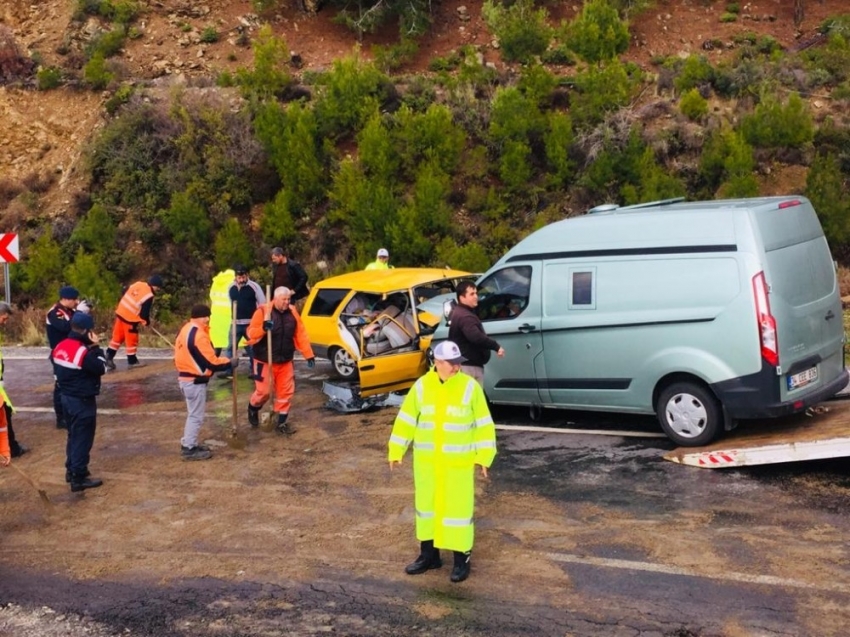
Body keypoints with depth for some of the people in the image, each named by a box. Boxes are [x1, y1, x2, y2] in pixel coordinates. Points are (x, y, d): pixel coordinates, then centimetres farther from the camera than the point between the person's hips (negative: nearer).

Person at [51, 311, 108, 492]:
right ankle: (79, 478, 5)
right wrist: (96, 347, -11)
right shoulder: (84, 352, -24)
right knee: (82, 439, 0)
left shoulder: (59, 347, 2)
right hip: (82, 401, -9)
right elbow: (101, 368, -16)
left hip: (66, 398, 9)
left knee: (73, 435, 22)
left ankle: (71, 470, 33)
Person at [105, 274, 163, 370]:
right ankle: (132, 361, 16)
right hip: (130, 318, -8)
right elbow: (144, 312, -17)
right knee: (132, 340, 6)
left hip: (121, 312, 8)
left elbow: (125, 295, 16)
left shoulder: (138, 284, 4)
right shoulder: (149, 296, -19)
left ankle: (108, 356, 17)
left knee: (118, 336, 16)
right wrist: (146, 322, 4)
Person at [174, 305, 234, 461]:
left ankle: (188, 444, 27)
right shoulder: (199, 335, -22)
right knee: (196, 415, 0)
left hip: (185, 377, 10)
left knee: (193, 414, 20)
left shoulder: (185, 330, 9)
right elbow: (211, 362, -21)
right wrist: (228, 362, -6)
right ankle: (189, 449, 5)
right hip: (195, 381, -10)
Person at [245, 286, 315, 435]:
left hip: (285, 361, 5)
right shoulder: (263, 311, -14)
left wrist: (308, 354, 1)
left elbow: (301, 335, 4)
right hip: (265, 361, -5)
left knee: (286, 392, 6)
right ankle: (253, 409, 30)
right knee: (263, 391, -2)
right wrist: (263, 328, -35)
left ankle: (282, 422, 17)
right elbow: (251, 333, -14)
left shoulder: (292, 312, 1)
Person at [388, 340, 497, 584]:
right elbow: (406, 420, 4)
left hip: (458, 461, -3)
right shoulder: (421, 386, -3)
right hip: (426, 459, 3)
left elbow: (483, 424, -5)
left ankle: (462, 559, 14)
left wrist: (484, 456, -9)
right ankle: (429, 554, 29)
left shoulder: (470, 387, -9)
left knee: (458, 507, 0)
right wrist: (396, 451, 3)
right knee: (426, 504, 14)